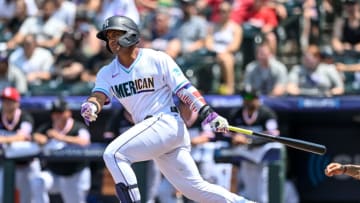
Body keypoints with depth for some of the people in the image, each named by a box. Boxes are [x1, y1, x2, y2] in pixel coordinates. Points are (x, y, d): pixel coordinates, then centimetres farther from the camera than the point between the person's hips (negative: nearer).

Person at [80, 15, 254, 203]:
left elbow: (184, 89, -6)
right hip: (147, 128, 6)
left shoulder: (157, 60, -4)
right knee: (194, 188, 7)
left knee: (113, 154, -22)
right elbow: (99, 95, -5)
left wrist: (208, 114, -16)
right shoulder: (107, 73, 11)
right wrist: (90, 107, -29)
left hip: (166, 122, -6)